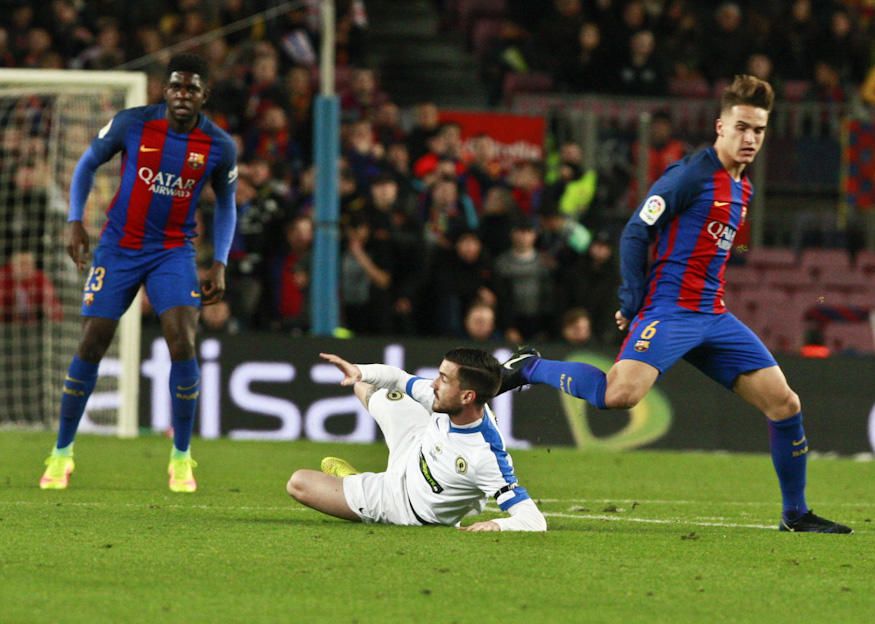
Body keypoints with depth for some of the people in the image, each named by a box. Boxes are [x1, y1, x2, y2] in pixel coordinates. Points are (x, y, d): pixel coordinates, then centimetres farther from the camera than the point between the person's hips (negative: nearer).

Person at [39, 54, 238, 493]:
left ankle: (182, 458, -2)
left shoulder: (219, 147, -7)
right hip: (119, 246, 0)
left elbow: (226, 204, 9)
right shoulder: (132, 124, -11)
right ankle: (61, 454, 11)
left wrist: (220, 263, 0)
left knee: (182, 344, -17)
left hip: (173, 252, 0)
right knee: (91, 345, -4)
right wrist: (75, 222, -5)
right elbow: (88, 163, 5)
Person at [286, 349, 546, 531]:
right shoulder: (444, 401, -22)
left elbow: (534, 521, -43)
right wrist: (358, 372, -22)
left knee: (299, 484, -2)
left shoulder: (488, 458, -43)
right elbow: (398, 379, -4)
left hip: (404, 507, -6)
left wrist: (497, 525, -61)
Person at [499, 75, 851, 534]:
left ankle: (795, 514, 16)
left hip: (713, 318, 8)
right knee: (620, 395, -29)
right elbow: (635, 233, -10)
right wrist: (631, 303, -13)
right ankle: (530, 368, -3)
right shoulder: (691, 174, -10)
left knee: (784, 404, 3)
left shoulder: (742, 187, 16)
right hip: (668, 308, -8)